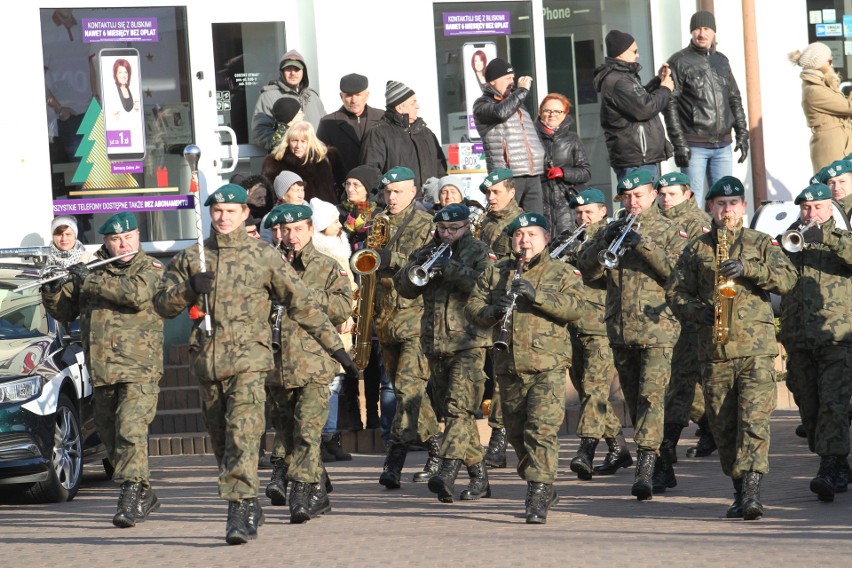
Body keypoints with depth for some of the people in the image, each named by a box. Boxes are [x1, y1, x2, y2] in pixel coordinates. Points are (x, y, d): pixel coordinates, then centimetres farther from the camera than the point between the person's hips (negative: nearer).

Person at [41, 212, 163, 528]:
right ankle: (145, 496, 25)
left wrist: (90, 281, -17)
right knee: (110, 438, 11)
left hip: (139, 370, -5)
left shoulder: (150, 269, 1)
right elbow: (64, 312, 16)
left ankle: (131, 498, -21)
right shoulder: (89, 269, 13)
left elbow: (137, 292, -21)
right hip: (101, 371, 5)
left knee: (131, 431, -19)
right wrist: (52, 288, -4)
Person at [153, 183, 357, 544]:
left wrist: (334, 345, 6)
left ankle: (240, 509, -21)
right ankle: (249, 507, 22)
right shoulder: (190, 258, 13)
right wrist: (189, 289, -9)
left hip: (249, 360, -4)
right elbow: (163, 305, 11)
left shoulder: (264, 257, 6)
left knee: (242, 434, -17)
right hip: (206, 361, 4)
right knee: (221, 440, 10)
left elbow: (302, 304, 7)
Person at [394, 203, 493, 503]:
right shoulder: (427, 251, 16)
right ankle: (479, 476, 18)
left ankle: (448, 471, -30)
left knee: (459, 408, -19)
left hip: (468, 343, -6)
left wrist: (449, 267, -22)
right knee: (451, 412, 10)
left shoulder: (478, 251, 2)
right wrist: (418, 265, -11)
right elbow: (404, 287, 7)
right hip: (435, 344, 6)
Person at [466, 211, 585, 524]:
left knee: (542, 430, -17)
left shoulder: (561, 273, 5)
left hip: (547, 368, -4)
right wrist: (493, 312, -12)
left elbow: (575, 307, -10)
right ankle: (543, 489, 31)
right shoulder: (495, 274, 14)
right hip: (508, 367, 4)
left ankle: (538, 498, -18)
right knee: (517, 434, 13)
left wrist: (536, 295, -20)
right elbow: (472, 305, 9)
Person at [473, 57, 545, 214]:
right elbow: (501, 112, -22)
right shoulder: (482, 104, 1)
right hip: (508, 176, -7)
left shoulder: (516, 102, 25)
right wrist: (522, 90, -11)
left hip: (533, 176, 7)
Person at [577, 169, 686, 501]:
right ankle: (660, 461, 26)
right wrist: (605, 241, -12)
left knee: (651, 395, -15)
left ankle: (645, 467, -21)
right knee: (633, 398, 12)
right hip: (620, 330, 5)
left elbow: (679, 271, -12)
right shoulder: (613, 231, 14)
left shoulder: (669, 231, 3)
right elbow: (588, 271, 4)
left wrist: (645, 244, -20)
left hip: (657, 328, -5)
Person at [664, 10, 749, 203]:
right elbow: (670, 104, -7)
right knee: (693, 201, -6)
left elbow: (735, 99, 20)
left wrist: (742, 133, 11)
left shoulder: (721, 61, 15)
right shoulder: (680, 62, -2)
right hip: (694, 145, -5)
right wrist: (679, 143, -13)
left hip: (723, 145, 5)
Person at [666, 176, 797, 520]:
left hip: (756, 348, -2)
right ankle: (740, 490, 17)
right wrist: (698, 311, -8)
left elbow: (787, 279, -2)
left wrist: (746, 268, -15)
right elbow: (675, 292, 11)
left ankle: (752, 491, -20)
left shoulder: (760, 244, 11)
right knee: (723, 427, 5)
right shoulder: (696, 250, 14)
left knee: (754, 420, -14)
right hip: (715, 350, 2)